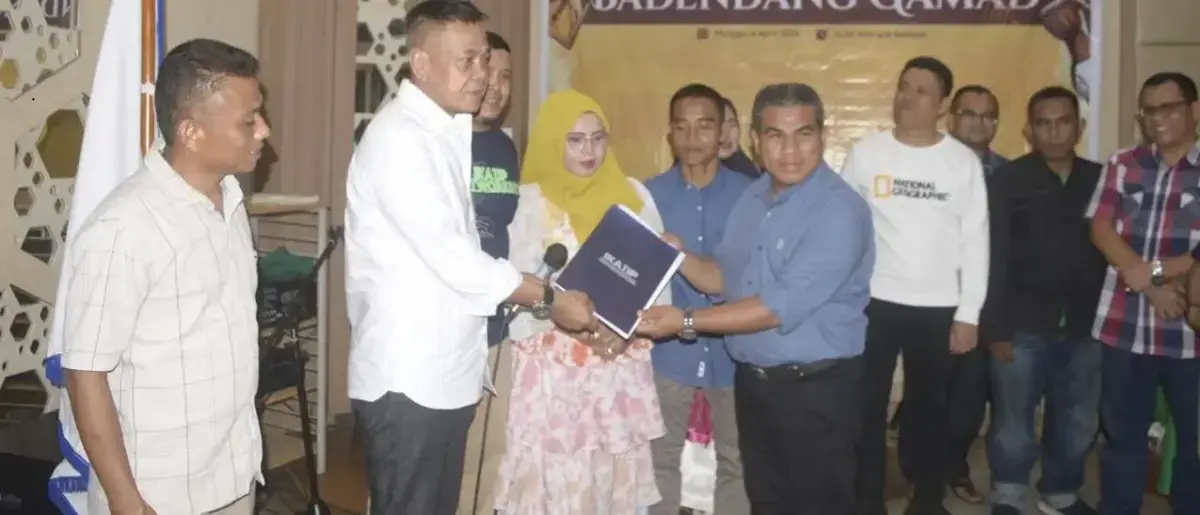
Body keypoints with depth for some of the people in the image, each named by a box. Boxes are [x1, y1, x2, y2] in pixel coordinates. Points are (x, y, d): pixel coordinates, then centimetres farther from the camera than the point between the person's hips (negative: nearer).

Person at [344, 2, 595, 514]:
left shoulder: (451, 134, 12)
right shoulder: (398, 137, -17)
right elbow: (449, 256, -21)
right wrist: (550, 298, -14)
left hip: (446, 371, 8)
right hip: (406, 378, -8)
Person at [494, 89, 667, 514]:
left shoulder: (634, 195, 8)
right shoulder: (531, 202, -1)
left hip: (623, 368, 3)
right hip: (557, 369, -2)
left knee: (619, 480, 5)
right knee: (557, 480, -2)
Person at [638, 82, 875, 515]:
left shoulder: (839, 210, -20)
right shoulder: (752, 199, 7)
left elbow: (781, 308, -25)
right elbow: (726, 278, 13)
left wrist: (687, 322, -22)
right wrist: (680, 256, -6)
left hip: (817, 390, -7)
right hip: (752, 382, 8)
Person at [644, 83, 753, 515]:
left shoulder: (749, 194, -3)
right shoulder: (650, 195, 0)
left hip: (732, 349, -1)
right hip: (669, 348, 1)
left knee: (735, 458, 12)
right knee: (662, 456, 13)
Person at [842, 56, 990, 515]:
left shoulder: (964, 161, 0)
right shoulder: (866, 152, -1)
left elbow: (975, 241, 1)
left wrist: (969, 313, -3)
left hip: (938, 307, 1)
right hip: (873, 301, 0)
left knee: (931, 407, 12)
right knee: (867, 405, 7)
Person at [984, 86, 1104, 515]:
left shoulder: (1099, 179, 8)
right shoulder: (1007, 181, -2)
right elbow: (994, 260, -6)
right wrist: (997, 329, -10)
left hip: (1084, 327, 3)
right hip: (1024, 326, -3)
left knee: (1078, 422, 13)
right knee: (1013, 422, 4)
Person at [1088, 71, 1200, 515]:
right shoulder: (1121, 165, 8)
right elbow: (1101, 230, 0)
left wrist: (1153, 271, -14)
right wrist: (1151, 285, -12)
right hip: (1124, 326, 2)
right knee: (1122, 435, 13)